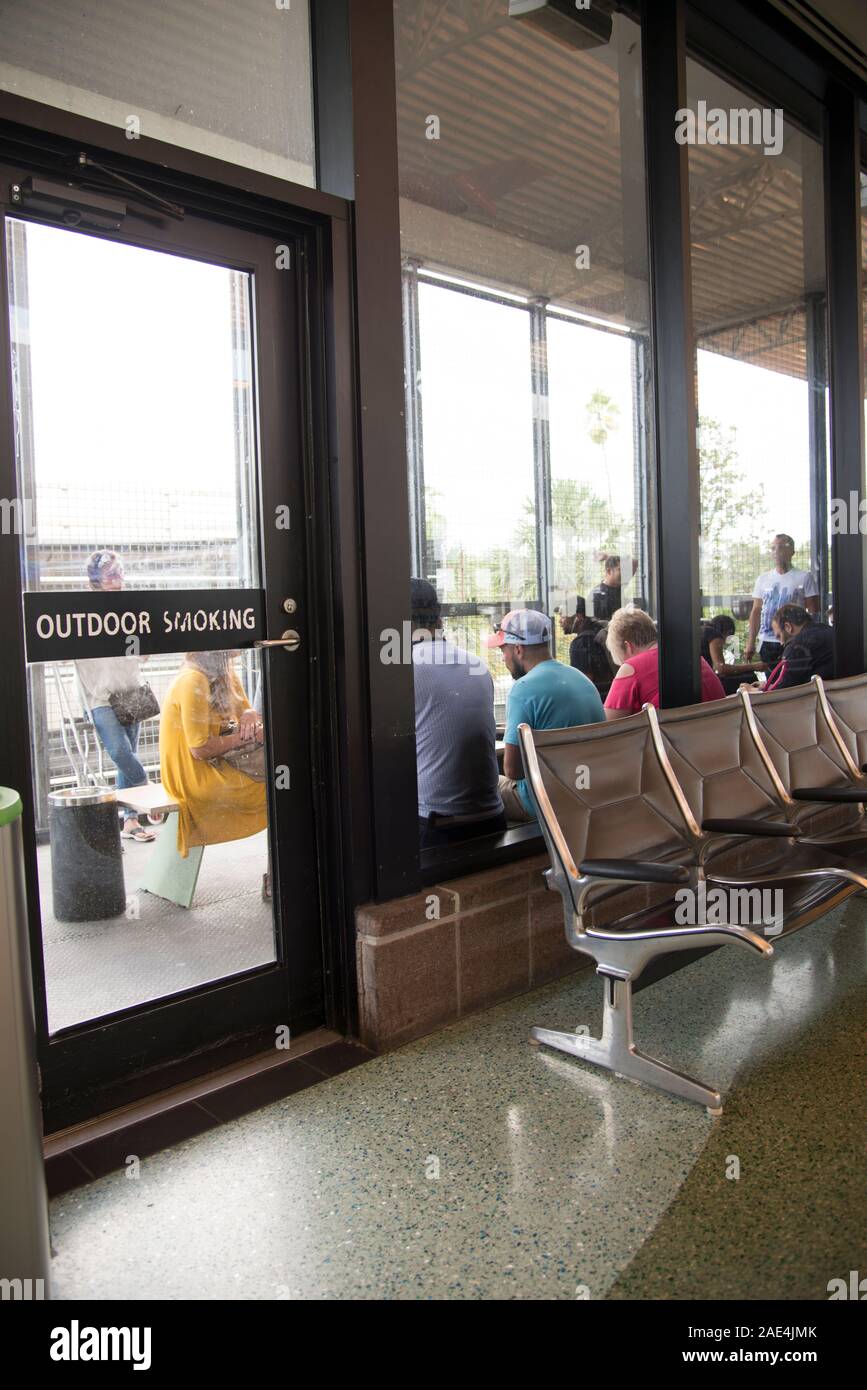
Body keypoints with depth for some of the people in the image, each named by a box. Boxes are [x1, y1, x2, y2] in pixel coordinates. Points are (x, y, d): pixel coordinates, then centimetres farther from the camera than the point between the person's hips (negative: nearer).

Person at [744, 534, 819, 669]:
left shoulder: (804, 577, 0)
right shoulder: (763, 579, 12)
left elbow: (813, 612, -2)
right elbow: (756, 611, 13)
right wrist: (750, 643, 7)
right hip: (767, 643, 4)